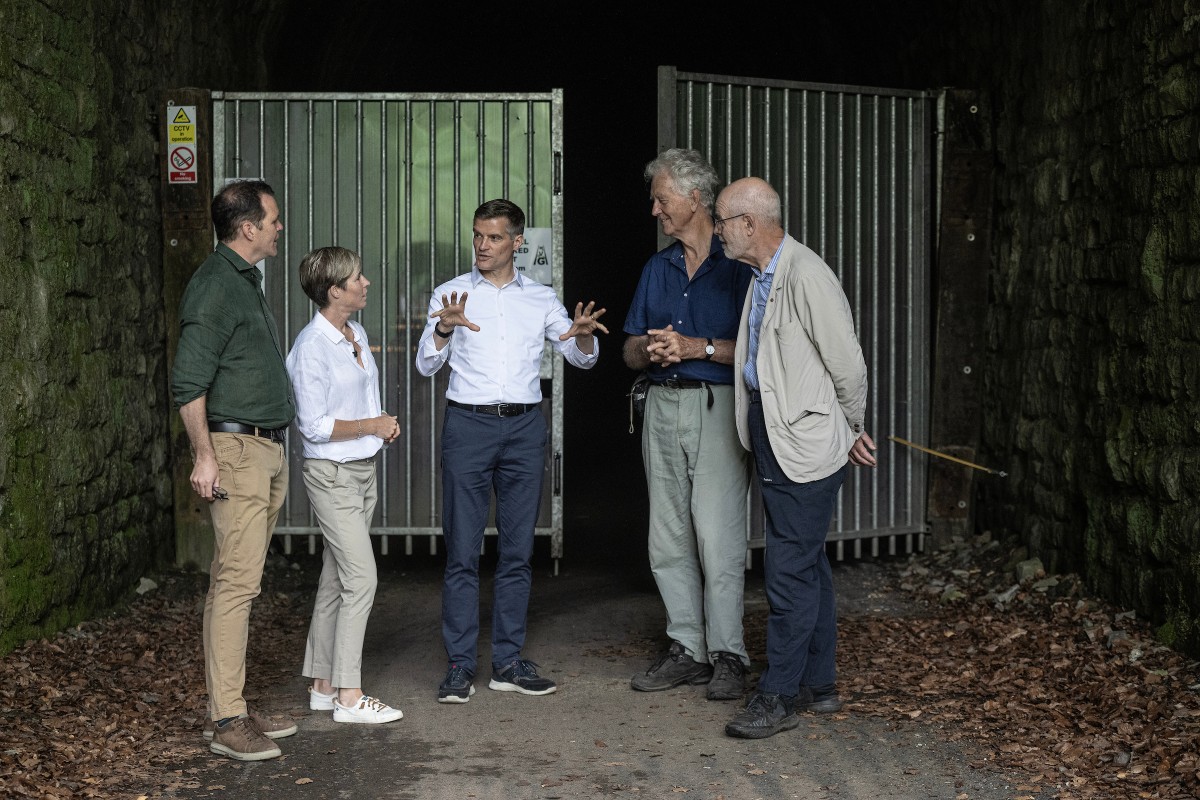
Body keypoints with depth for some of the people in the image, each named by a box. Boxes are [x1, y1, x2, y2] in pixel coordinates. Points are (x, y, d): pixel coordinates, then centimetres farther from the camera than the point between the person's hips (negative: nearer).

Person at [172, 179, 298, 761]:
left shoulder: (246, 280, 19)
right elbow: (189, 382, -17)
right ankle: (226, 720, -8)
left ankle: (229, 707, 16)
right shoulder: (215, 285, -12)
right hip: (236, 450, -10)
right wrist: (204, 456, -21)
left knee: (238, 580, 11)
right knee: (237, 582, -11)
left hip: (267, 451, 10)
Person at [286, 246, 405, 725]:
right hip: (332, 474, -8)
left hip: (362, 469, 8)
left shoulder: (357, 335, 10)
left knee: (335, 581, 11)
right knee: (361, 579, -10)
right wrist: (373, 426, -13)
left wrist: (382, 424, 4)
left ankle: (324, 685, 17)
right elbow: (315, 426, -19)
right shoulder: (312, 346, -17)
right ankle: (349, 696, -5)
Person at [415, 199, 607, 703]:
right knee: (462, 551, -3)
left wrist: (583, 335, -14)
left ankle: (509, 662, 12)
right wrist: (444, 328, -23)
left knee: (517, 550, 5)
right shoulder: (450, 295, 6)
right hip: (468, 422, -2)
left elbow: (582, 358, 9)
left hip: (524, 426, 2)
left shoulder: (541, 298, 11)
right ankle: (460, 665, 2)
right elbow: (426, 366, -2)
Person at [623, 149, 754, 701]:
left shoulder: (738, 265, -3)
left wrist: (699, 347, -16)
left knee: (719, 539, -7)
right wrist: (651, 349, -4)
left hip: (717, 407, -6)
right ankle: (687, 650, 16)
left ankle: (728, 656, 1)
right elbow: (630, 352, 17)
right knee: (668, 541, 8)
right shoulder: (656, 269, 17)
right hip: (663, 405, 7)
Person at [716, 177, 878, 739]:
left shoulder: (806, 276, -18)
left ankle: (779, 695, 1)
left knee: (789, 570, -6)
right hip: (773, 439, 10)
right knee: (807, 565, 15)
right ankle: (818, 684, 24)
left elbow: (847, 364, -14)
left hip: (805, 443, -10)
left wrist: (851, 431, -3)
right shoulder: (763, 276, 13)